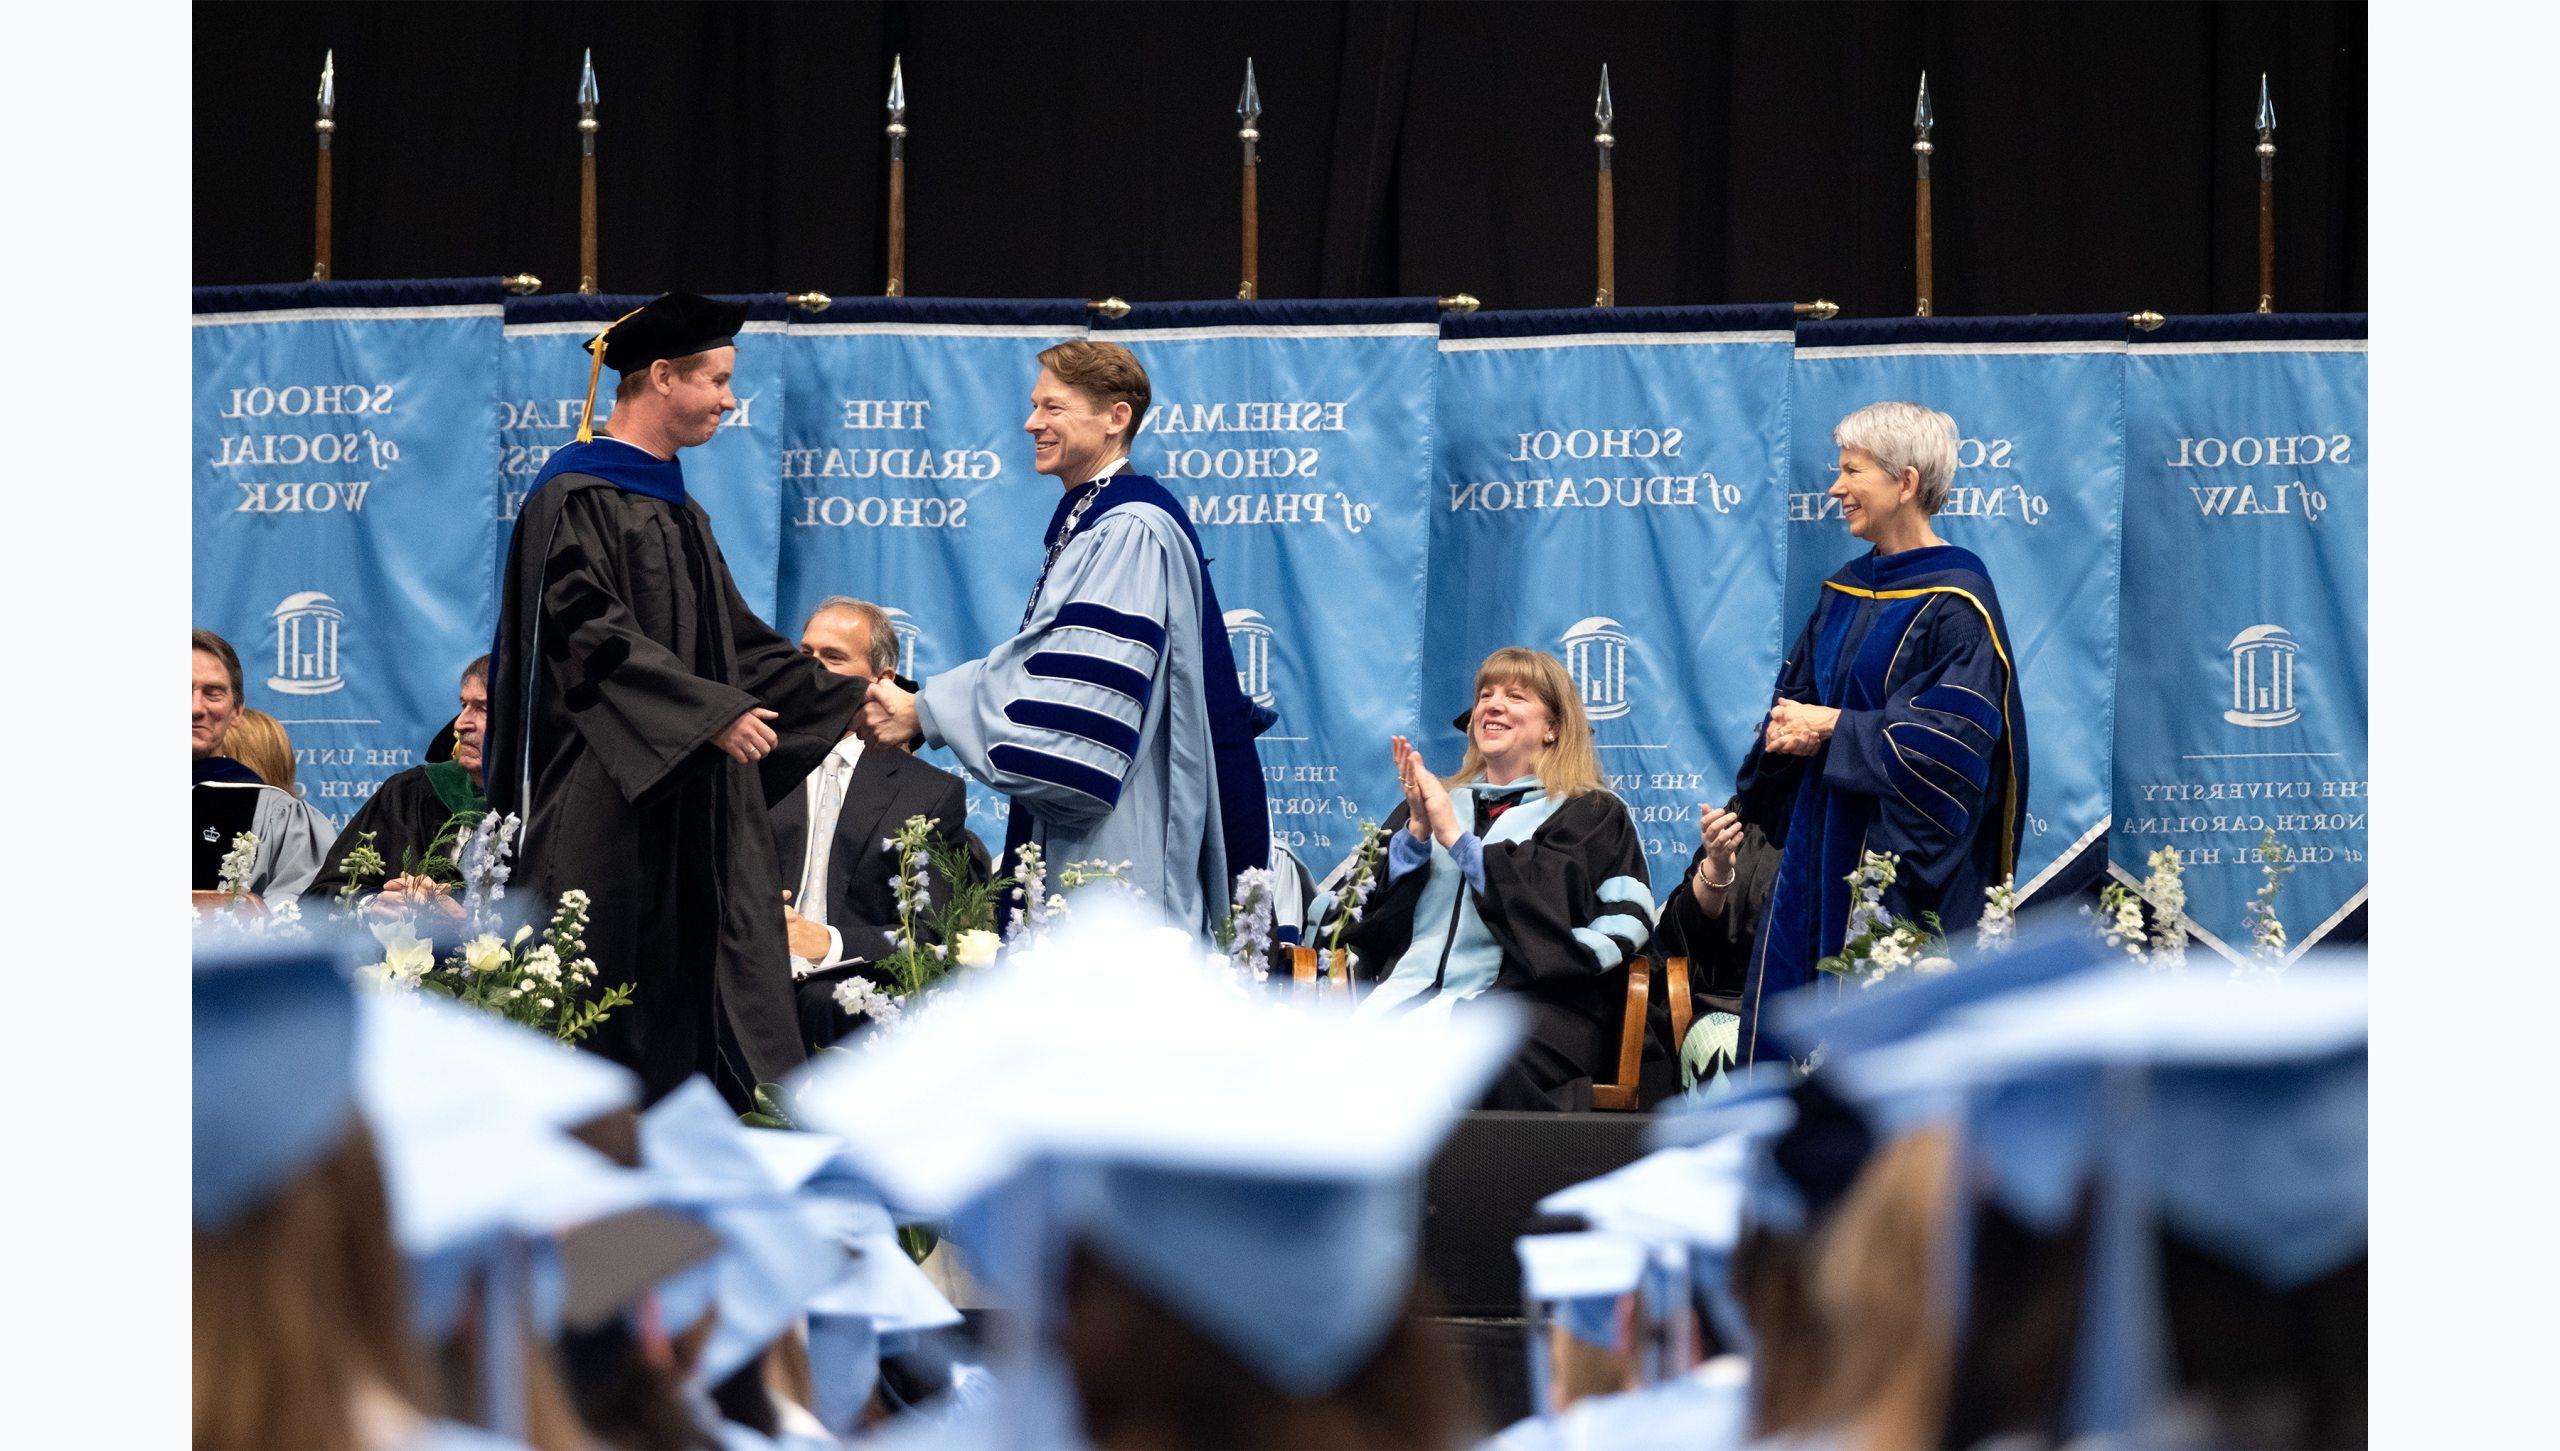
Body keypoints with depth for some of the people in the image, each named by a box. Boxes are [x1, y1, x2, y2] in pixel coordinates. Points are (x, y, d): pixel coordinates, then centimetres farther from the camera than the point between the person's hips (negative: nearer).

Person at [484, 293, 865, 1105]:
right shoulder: (578, 496, -9)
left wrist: (850, 699, 11)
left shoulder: (677, 512, 19)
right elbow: (588, 631, -18)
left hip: (686, 803, 9)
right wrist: (711, 712, -22)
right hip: (603, 797, -9)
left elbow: (735, 640, 21)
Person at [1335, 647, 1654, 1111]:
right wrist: (1416, 834, -1)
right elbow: (1373, 900, 16)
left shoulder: (1590, 813, 13)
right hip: (1409, 985, 4)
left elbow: (1554, 894, -7)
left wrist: (1457, 839, -7)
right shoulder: (1432, 801, 27)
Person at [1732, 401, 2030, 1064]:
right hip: (1820, 850, 8)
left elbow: (1952, 738, -18)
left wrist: (1834, 729, -15)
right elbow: (1796, 695, 18)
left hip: (1898, 862, -7)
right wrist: (1789, 732, -6)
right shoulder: (1846, 591, 13)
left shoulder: (1955, 604, -11)